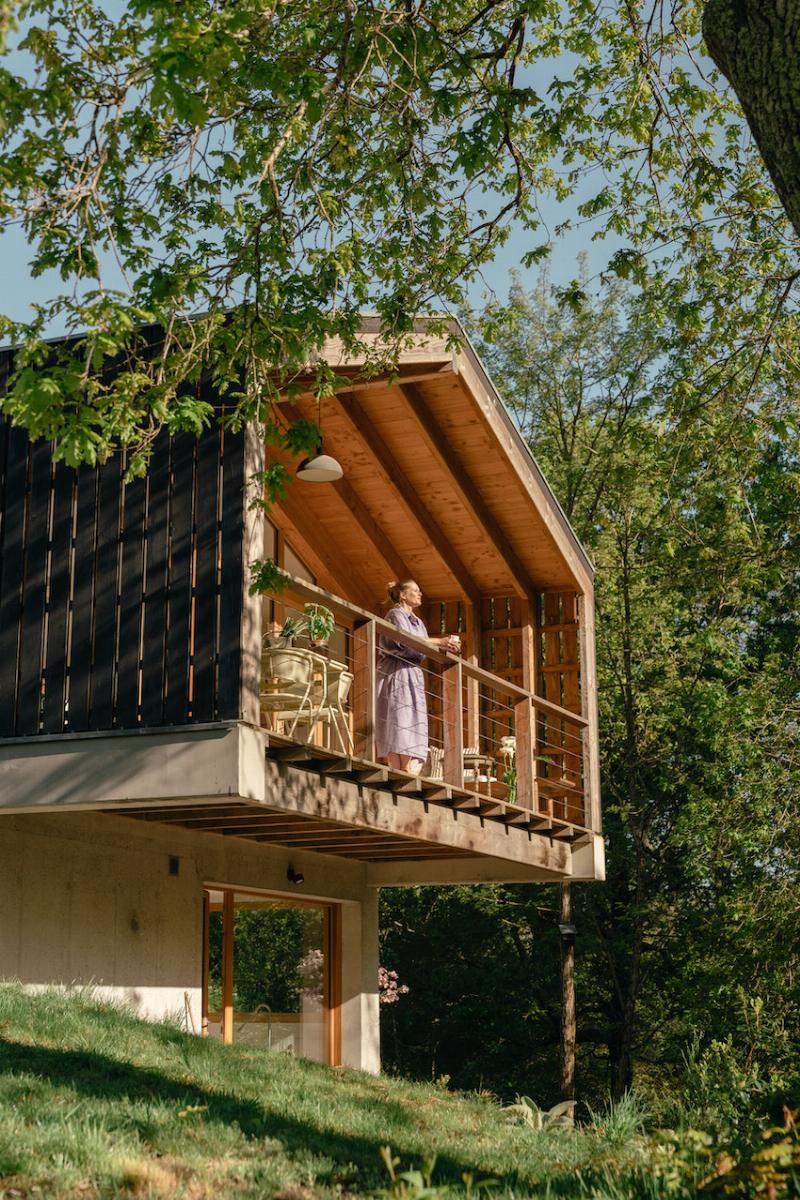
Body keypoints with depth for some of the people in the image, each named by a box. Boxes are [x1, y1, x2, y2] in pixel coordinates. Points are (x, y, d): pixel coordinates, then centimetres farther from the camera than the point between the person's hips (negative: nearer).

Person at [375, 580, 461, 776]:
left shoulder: (417, 622, 24)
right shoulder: (395, 614, -1)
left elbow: (424, 650, 15)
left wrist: (446, 647, -3)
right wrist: (440, 642, -17)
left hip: (413, 676, 8)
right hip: (396, 674, -8)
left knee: (414, 728, -2)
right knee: (399, 725, -16)